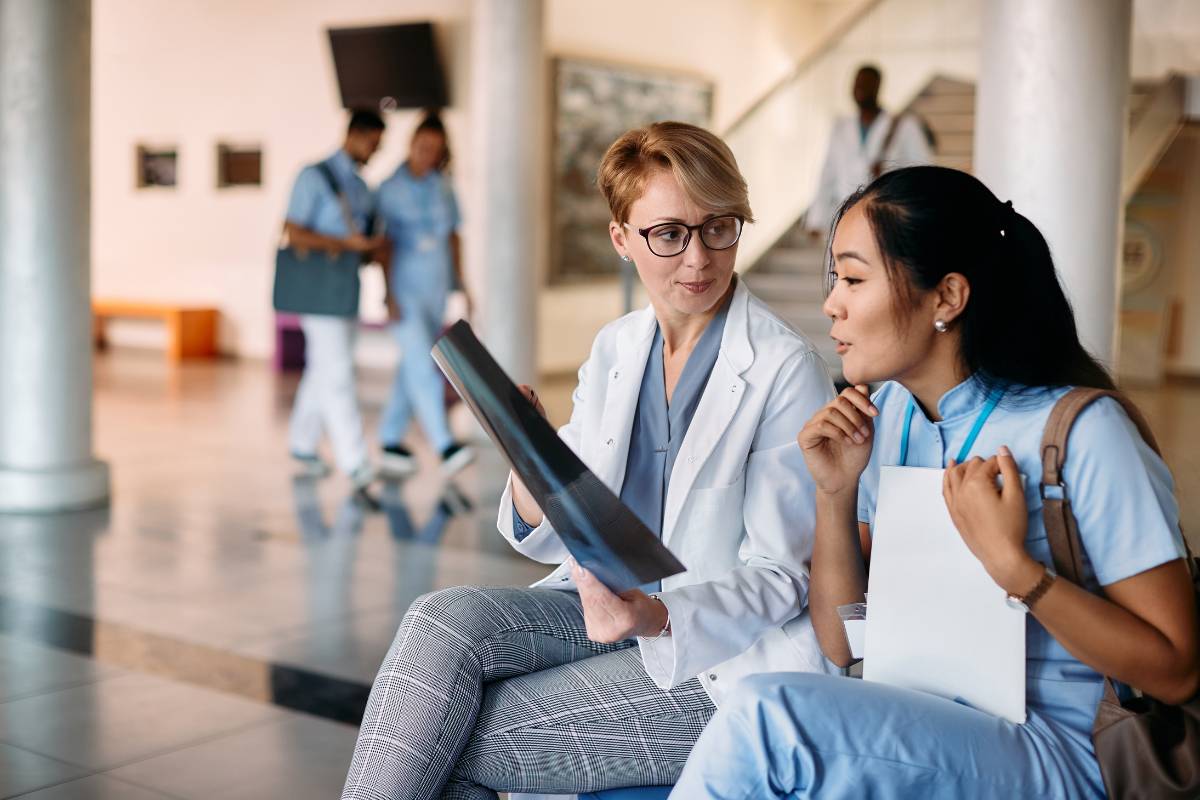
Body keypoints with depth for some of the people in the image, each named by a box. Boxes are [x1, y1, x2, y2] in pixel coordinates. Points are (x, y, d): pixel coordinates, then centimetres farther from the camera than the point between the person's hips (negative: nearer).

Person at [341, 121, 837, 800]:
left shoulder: (785, 368, -12)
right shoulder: (614, 350, 7)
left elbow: (782, 576, -11)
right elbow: (567, 540, 6)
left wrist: (660, 617, -29)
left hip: (718, 652, -6)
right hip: (608, 604, 6)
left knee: (458, 742, -17)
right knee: (441, 622, -21)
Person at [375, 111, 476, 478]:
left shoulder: (443, 186, 7)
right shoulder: (390, 188, -7)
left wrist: (461, 284, 11)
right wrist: (388, 294, -14)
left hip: (436, 288, 6)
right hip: (405, 288, -5)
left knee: (412, 367, 10)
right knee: (423, 366, -13)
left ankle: (390, 441, 21)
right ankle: (445, 447, -18)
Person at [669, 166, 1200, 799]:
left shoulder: (1080, 432, -14)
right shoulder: (886, 415, 6)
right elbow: (844, 650, 6)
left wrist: (1010, 562, -22)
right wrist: (836, 494, -8)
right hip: (919, 722, 6)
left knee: (765, 713, -28)